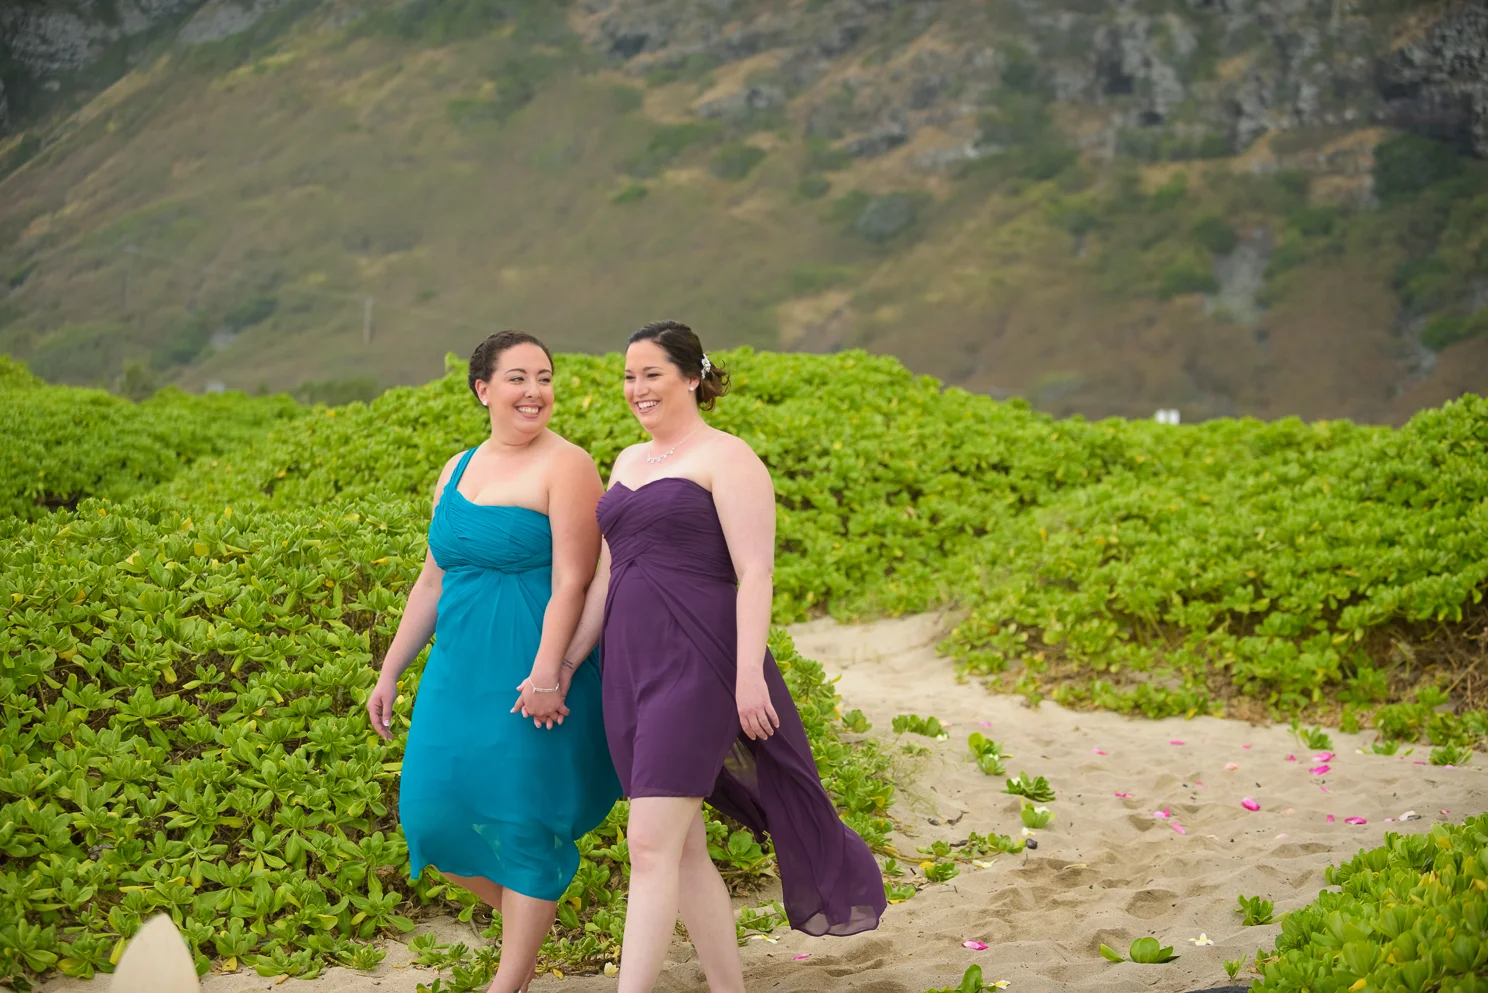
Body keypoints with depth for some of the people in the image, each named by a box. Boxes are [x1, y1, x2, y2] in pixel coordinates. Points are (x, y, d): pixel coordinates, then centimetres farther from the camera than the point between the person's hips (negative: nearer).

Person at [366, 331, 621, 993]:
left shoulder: (565, 467, -8)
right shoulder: (458, 471, 13)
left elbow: (572, 581, -15)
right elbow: (432, 581, 18)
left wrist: (546, 672, -26)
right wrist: (390, 674, 17)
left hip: (532, 674, -7)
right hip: (459, 668, 7)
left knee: (523, 819, -1)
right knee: (434, 808, 5)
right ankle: (522, 915, 30)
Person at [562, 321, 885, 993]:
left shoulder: (726, 457, -5)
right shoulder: (628, 463, 18)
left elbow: (754, 573, -11)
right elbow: (605, 577, 20)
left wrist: (749, 674, -19)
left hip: (697, 664, -8)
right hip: (631, 668, 8)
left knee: (651, 843, -13)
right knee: (683, 845, 9)